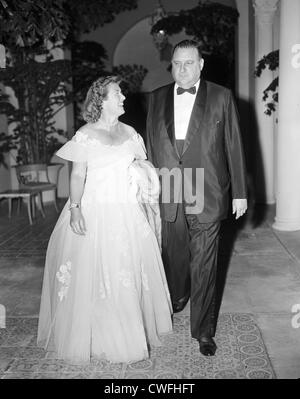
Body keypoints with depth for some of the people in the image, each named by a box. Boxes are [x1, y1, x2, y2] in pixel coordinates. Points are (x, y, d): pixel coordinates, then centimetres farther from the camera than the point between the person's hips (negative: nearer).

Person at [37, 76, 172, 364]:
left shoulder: (130, 133, 10)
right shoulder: (85, 136, -5)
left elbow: (142, 166, 18)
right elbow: (77, 175, -9)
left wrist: (142, 171, -1)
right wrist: (74, 208, -18)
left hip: (129, 214, 5)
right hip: (96, 213, -4)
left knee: (131, 272, 10)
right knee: (94, 273, 0)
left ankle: (131, 332, 29)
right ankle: (95, 336, 18)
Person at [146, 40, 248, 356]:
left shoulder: (221, 97, 1)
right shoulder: (157, 98, 9)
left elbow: (234, 146, 1)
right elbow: (151, 146, 12)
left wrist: (239, 193, -1)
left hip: (206, 196, -3)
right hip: (168, 195, 3)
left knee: (204, 264, 2)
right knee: (173, 254, 17)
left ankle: (203, 330, 16)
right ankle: (178, 296, 47)